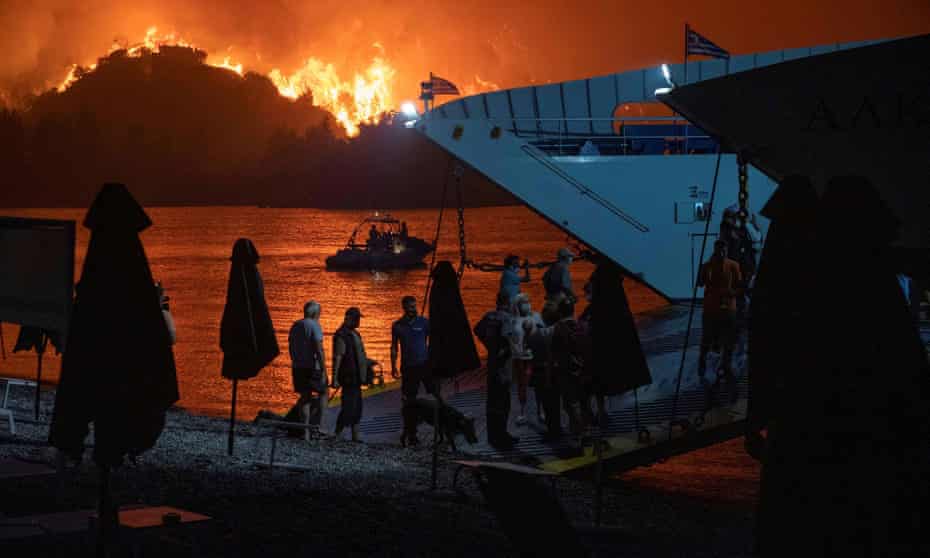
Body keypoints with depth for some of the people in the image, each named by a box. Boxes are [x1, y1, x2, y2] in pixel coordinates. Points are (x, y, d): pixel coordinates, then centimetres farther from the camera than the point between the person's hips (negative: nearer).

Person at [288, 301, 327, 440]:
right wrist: (323, 370, -17)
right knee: (322, 394, 10)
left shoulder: (295, 326, 12)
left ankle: (305, 431, 7)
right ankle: (315, 427, 0)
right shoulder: (314, 326, -11)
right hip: (313, 366, -6)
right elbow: (319, 349, -18)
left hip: (298, 366, 6)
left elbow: (290, 347, 16)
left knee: (305, 397, 10)